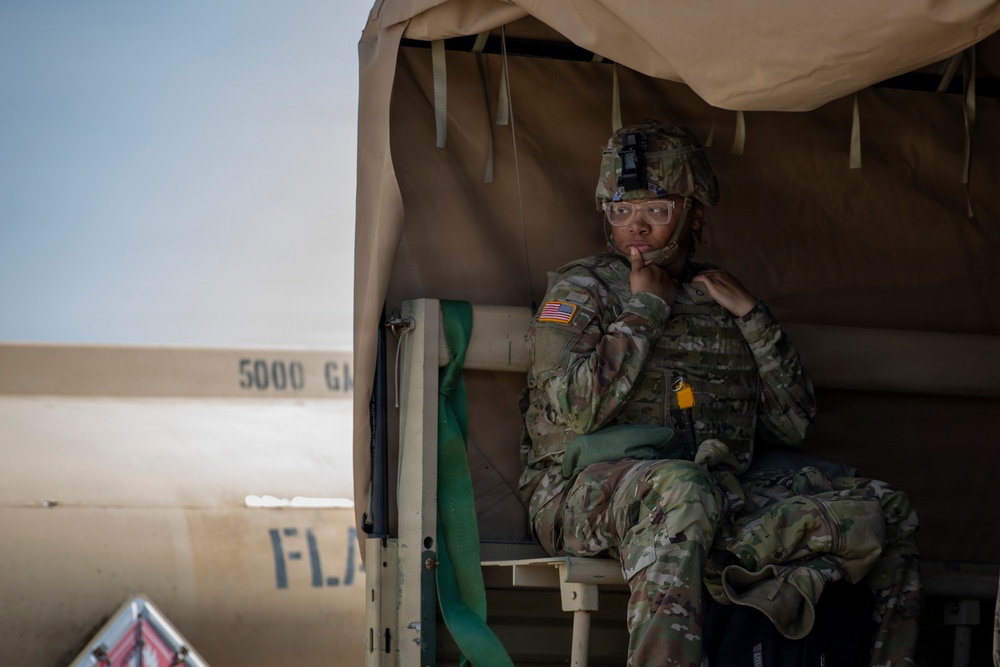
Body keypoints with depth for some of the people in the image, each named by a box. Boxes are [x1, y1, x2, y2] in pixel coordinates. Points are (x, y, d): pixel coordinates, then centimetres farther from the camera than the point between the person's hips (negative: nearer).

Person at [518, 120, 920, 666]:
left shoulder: (718, 300, 22)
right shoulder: (581, 289, 8)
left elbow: (793, 425, 17)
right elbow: (578, 407, -11)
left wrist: (751, 315, 8)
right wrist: (645, 308, -2)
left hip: (721, 499, 6)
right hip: (589, 492, -5)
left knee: (882, 513, -9)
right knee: (680, 488, -41)